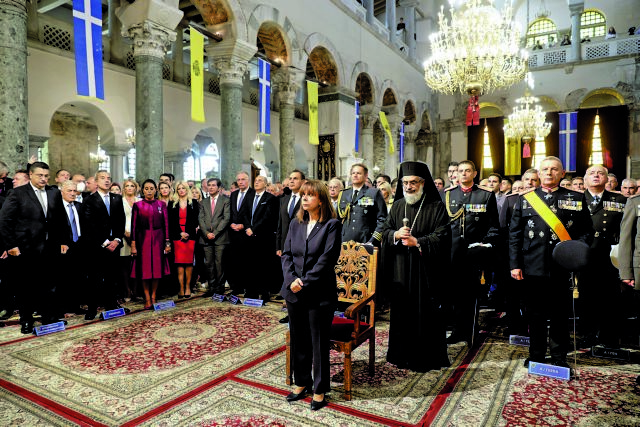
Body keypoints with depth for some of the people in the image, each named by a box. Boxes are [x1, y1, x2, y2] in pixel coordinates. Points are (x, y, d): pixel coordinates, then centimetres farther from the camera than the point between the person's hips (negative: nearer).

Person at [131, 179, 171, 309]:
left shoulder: (161, 205, 5)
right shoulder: (138, 205, 2)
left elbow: (166, 224, 4)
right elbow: (134, 226, 0)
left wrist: (167, 242, -1)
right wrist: (133, 245, -5)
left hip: (158, 239, 1)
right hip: (143, 239, -1)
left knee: (157, 267, 3)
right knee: (144, 268, 1)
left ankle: (153, 296, 15)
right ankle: (147, 298, 10)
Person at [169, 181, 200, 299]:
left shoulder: (194, 203, 9)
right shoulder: (172, 204, 11)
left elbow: (195, 220, 4)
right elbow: (171, 222, 5)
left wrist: (187, 233, -8)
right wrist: (180, 233, -7)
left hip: (190, 235, -1)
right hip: (177, 236, 1)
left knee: (189, 261, -2)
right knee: (179, 262, -4)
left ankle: (187, 287, 5)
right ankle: (181, 288, -1)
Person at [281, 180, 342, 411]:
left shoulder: (332, 224, -7)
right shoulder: (296, 224, 9)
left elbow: (328, 258, -14)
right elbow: (286, 254, 6)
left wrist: (305, 282, -15)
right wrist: (292, 279, -10)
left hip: (319, 293, -5)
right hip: (294, 291, 5)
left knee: (319, 342, 7)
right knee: (298, 339, 16)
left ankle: (319, 390, 24)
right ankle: (301, 383, 34)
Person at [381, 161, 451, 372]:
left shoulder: (436, 207, -2)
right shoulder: (397, 206, 11)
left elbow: (442, 236, -9)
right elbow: (385, 231, 10)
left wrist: (418, 242, -19)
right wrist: (395, 235, -11)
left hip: (425, 269, -4)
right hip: (400, 269, 4)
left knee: (425, 313, 2)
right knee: (401, 312, 10)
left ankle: (426, 358, 17)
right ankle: (402, 353, 25)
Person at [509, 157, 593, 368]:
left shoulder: (576, 198, 8)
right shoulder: (524, 199, 8)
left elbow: (587, 231, 8)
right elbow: (515, 234, 5)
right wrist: (515, 264, -2)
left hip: (562, 267, 0)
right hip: (533, 267, 1)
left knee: (560, 314, 9)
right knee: (535, 313, 11)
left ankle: (559, 357, 24)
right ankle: (536, 356, 25)